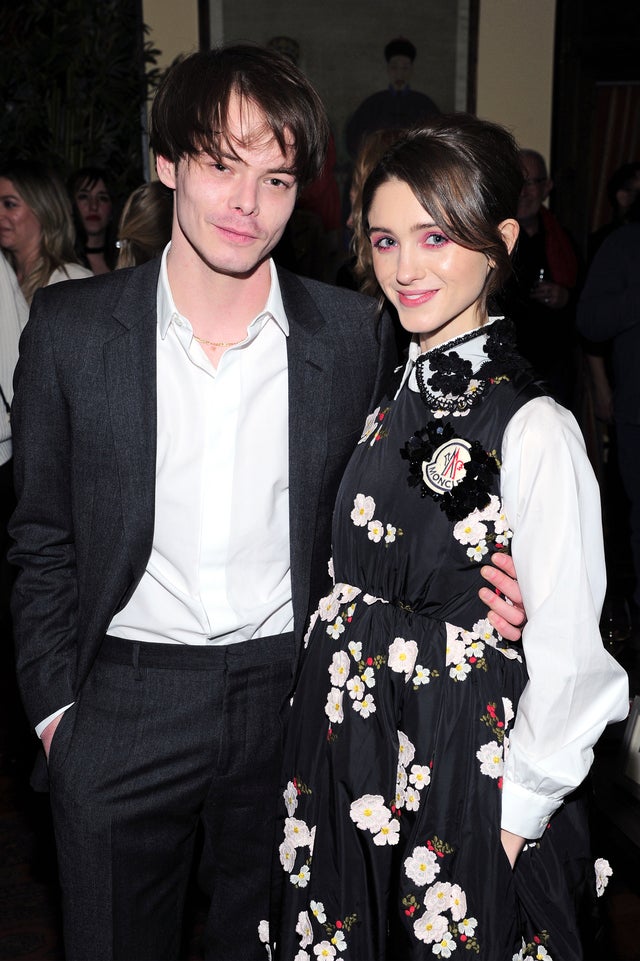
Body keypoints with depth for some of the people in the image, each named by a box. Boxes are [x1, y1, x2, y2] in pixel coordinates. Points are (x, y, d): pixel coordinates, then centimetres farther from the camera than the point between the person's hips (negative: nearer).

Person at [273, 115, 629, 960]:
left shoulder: (533, 429, -20)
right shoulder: (387, 400, 2)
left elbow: (568, 654, -17)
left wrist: (519, 813, -10)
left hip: (458, 769, -6)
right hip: (344, 762, 7)